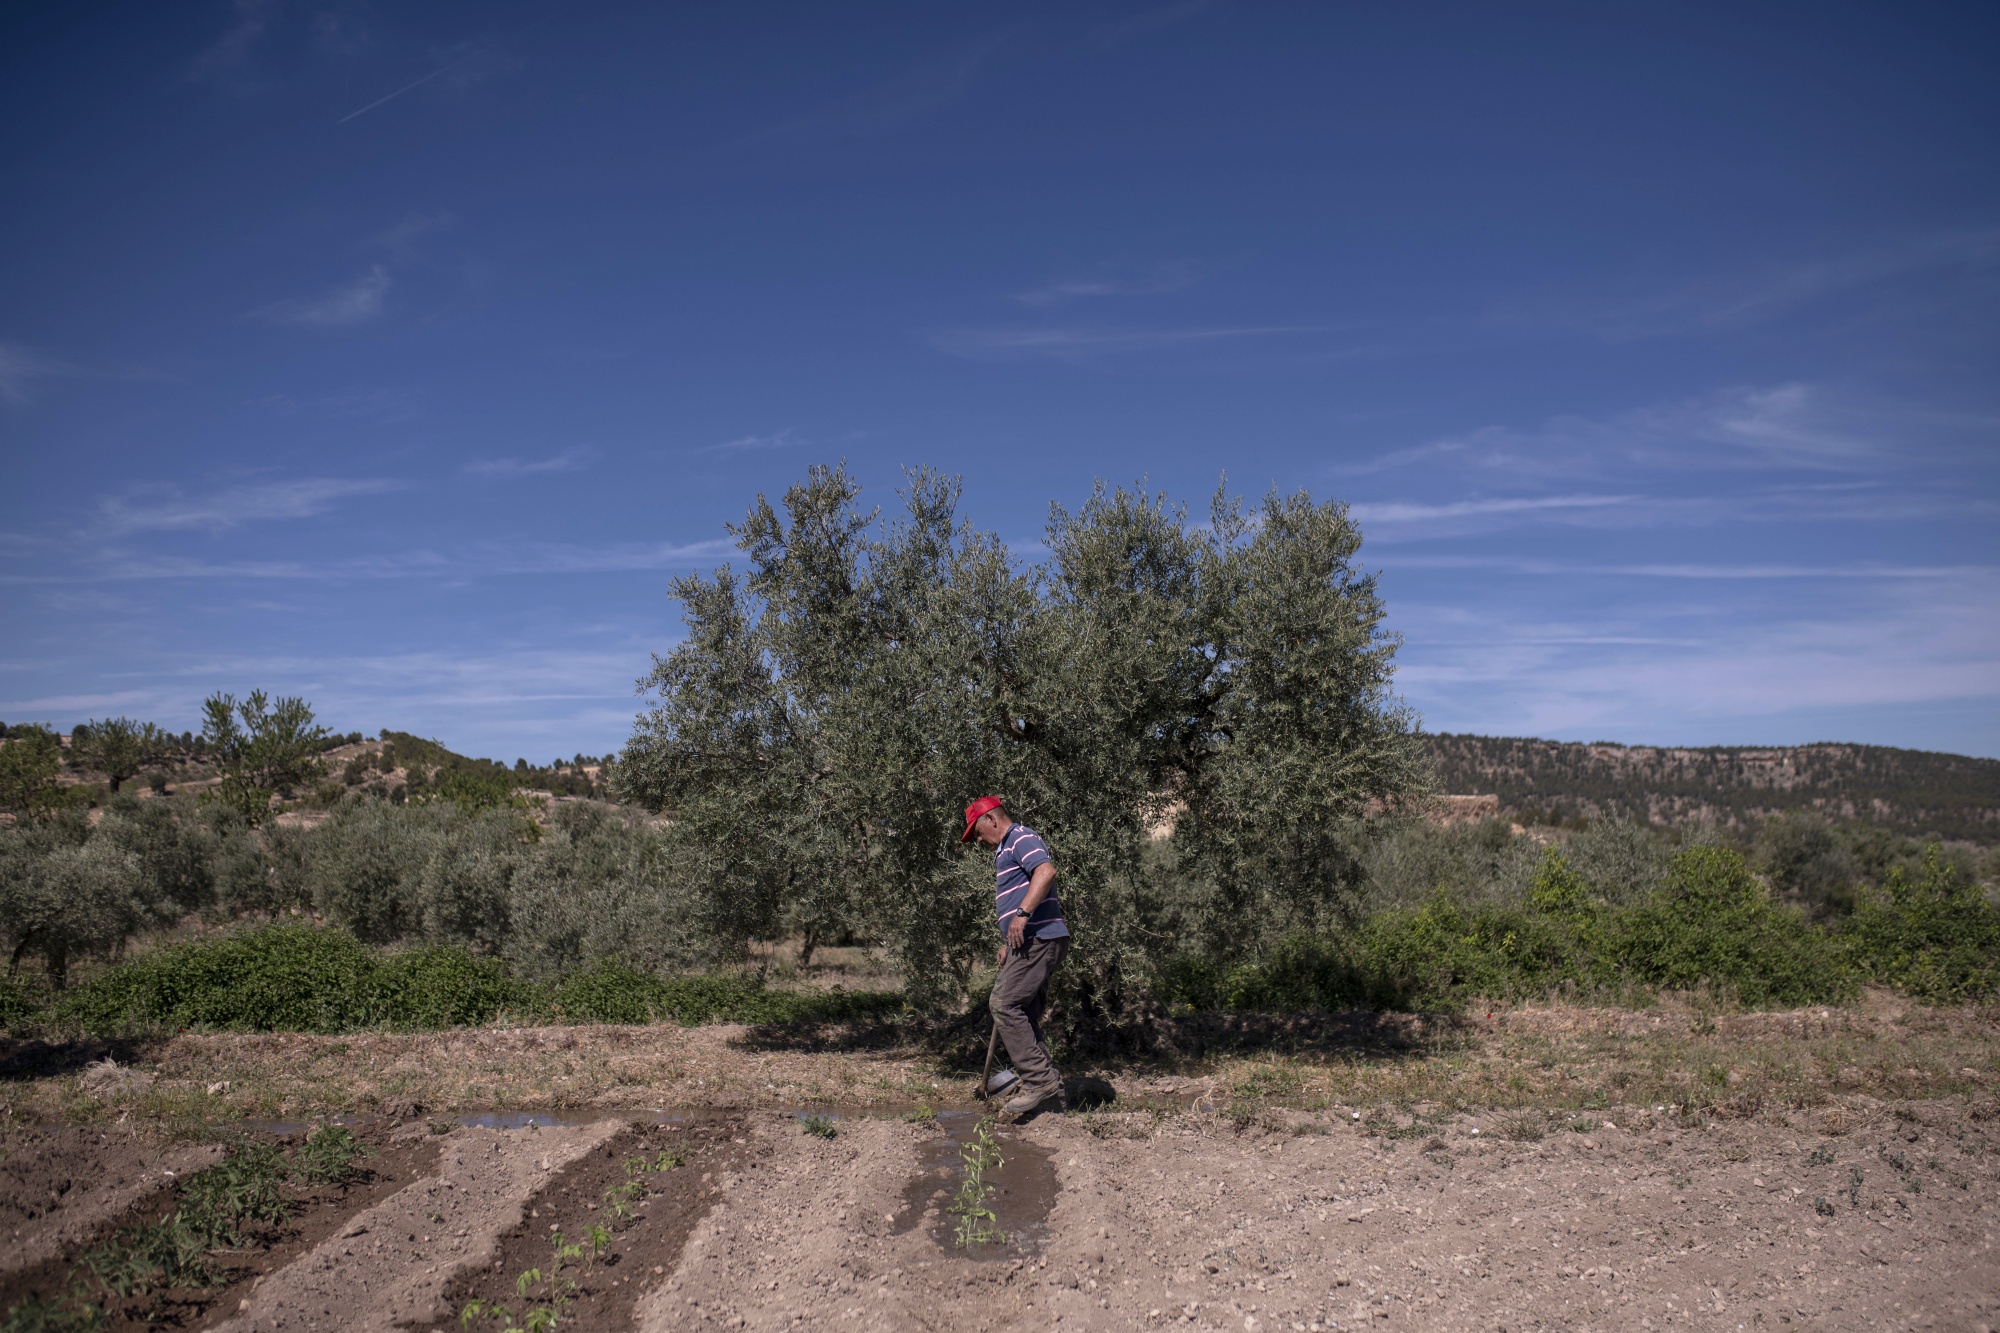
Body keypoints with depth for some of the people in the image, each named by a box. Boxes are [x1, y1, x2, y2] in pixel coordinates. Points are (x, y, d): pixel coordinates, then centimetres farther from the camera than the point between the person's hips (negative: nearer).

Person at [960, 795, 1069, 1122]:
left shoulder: (1021, 838, -6)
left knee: (1005, 1005, -15)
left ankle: (1039, 1081, -13)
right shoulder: (1005, 850, 26)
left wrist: (1022, 914, -28)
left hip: (1039, 937, -11)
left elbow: (1046, 871, -24)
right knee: (1025, 1017, 9)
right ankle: (1049, 1095, 11)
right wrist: (1007, 944, 28)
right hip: (1027, 942, 11)